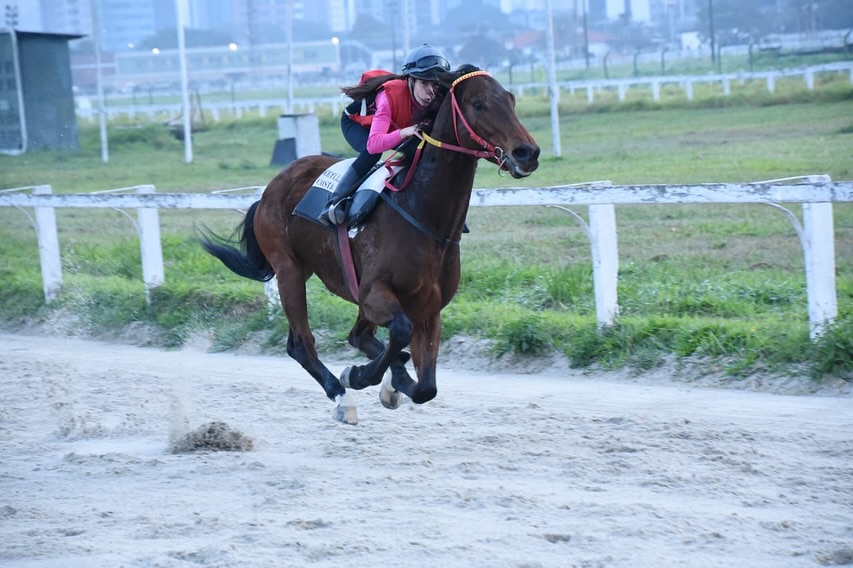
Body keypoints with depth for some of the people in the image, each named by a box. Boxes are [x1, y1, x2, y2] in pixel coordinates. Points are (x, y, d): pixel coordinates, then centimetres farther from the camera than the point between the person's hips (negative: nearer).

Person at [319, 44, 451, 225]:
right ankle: (335, 202, -33)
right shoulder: (391, 94, -43)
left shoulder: (436, 101, -28)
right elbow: (373, 143, -53)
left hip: (393, 126, 6)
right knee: (372, 153, -34)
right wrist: (404, 132, -68)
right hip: (356, 120, -6)